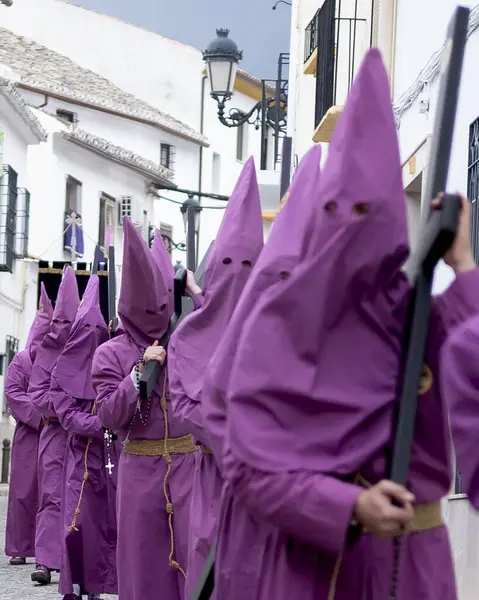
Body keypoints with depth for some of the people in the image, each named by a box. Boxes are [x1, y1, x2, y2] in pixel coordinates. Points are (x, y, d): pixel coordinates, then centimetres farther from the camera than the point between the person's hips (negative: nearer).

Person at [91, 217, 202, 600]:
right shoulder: (112, 353, 0)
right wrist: (140, 371, -15)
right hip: (140, 468, -1)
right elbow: (109, 415, -6)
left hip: (189, 461, 1)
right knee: (145, 556, 5)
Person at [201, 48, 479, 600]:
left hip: (401, 555, 2)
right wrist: (351, 506, -27)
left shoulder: (422, 314, -2)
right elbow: (250, 466, -11)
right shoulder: (274, 329, -8)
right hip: (292, 555, -2)